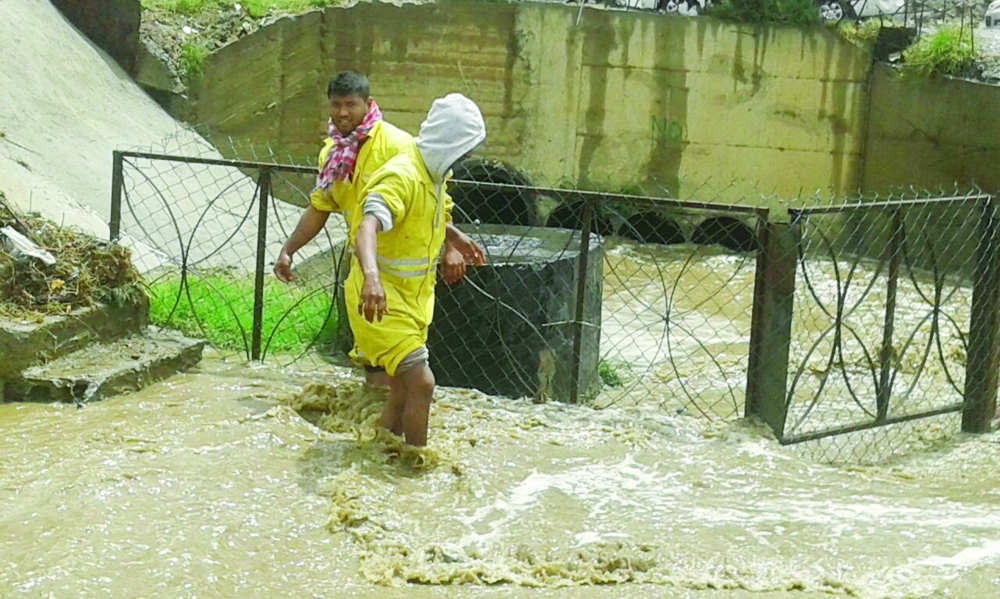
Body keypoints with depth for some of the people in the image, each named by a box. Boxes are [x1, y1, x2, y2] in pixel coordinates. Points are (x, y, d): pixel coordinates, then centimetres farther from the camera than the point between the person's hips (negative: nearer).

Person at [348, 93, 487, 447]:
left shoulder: (434, 174, 5)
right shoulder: (403, 177, -25)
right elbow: (367, 227, -42)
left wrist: (454, 237, 33)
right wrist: (371, 277, -58)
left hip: (413, 298, 10)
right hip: (382, 299, -10)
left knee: (403, 393, 14)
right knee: (421, 381, -18)